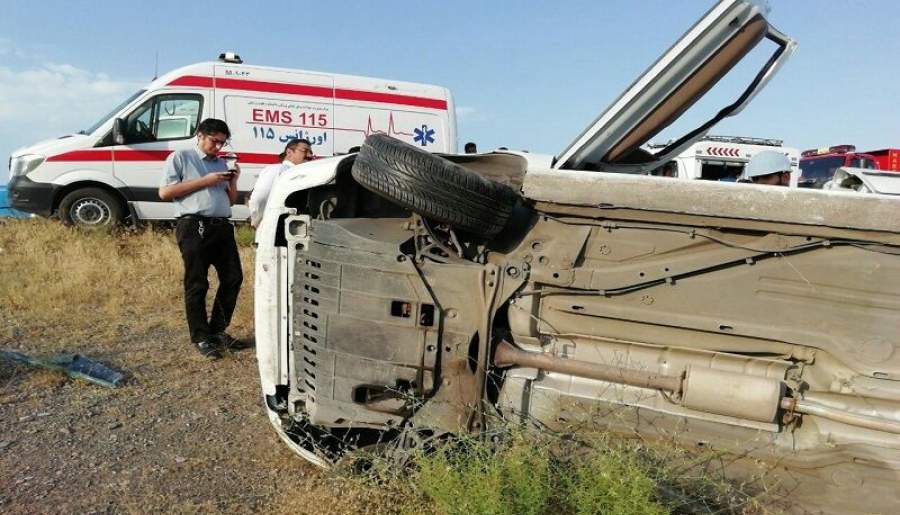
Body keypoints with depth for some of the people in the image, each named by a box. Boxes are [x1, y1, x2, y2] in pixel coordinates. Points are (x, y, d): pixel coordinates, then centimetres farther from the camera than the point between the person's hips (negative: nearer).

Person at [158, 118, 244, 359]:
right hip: (194, 228, -6)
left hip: (223, 227, 6)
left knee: (233, 279, 6)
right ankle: (201, 338, 8)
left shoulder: (222, 163, 21)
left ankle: (218, 330, 20)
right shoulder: (180, 158, 5)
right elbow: (165, 192, -6)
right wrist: (205, 181, -8)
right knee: (197, 285, -1)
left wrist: (233, 181, 5)